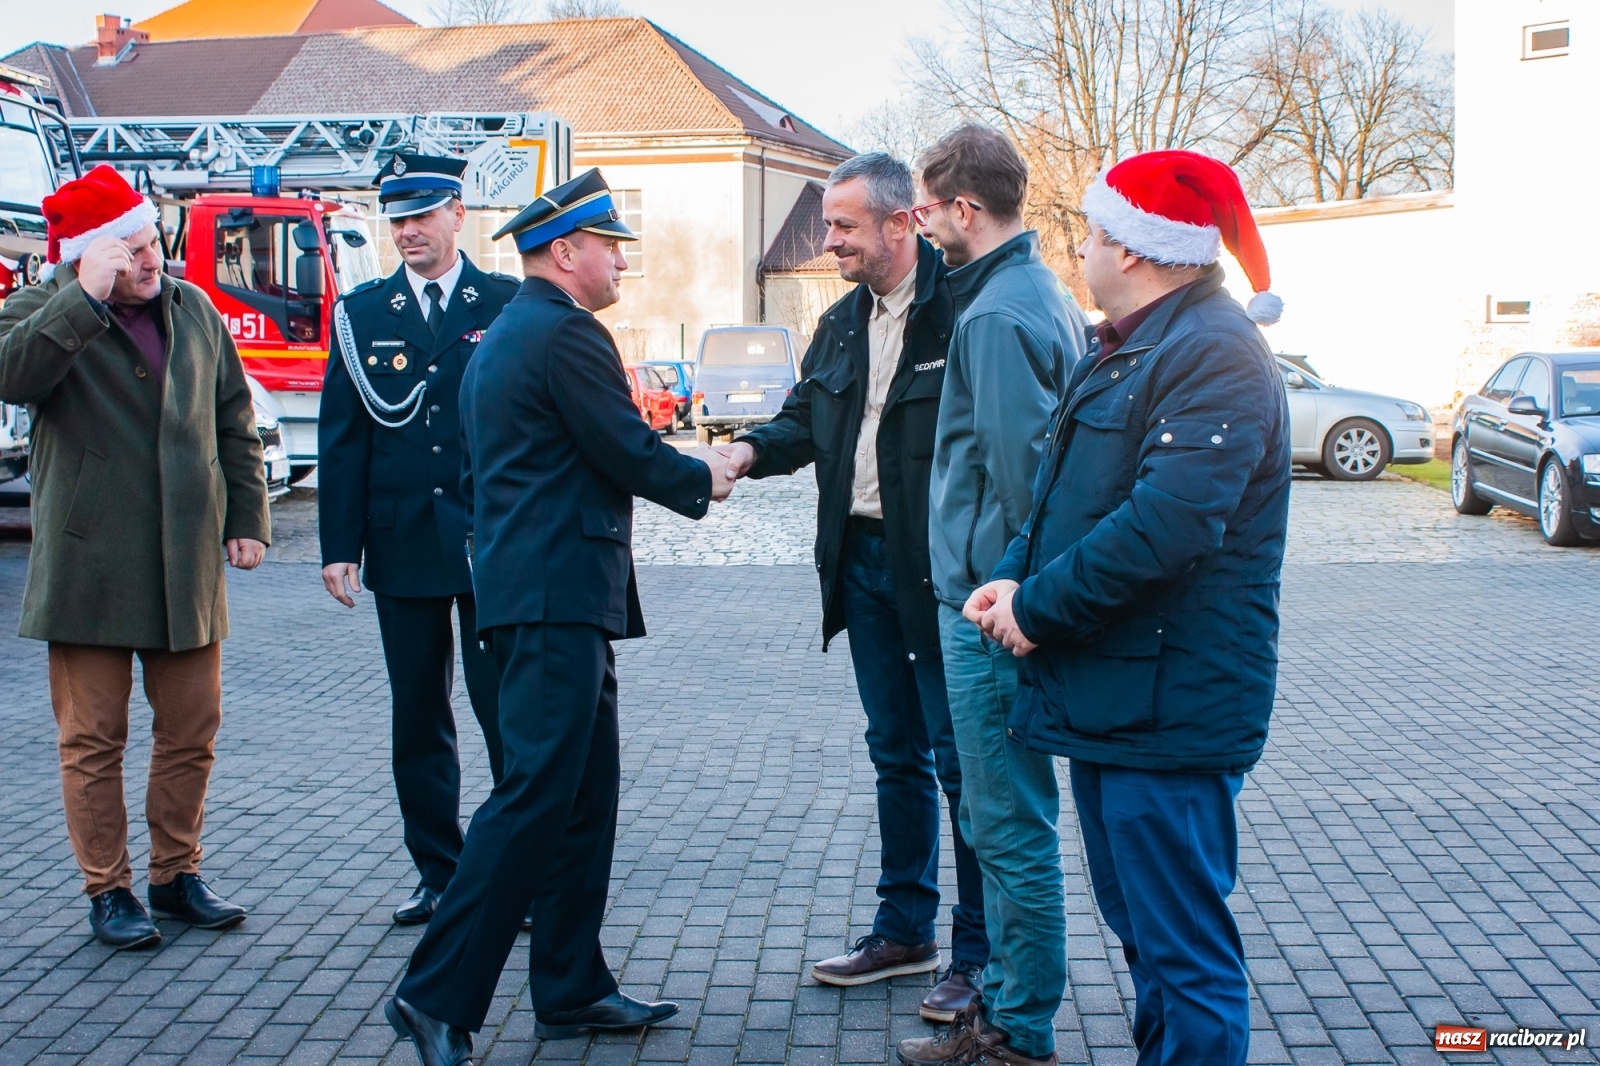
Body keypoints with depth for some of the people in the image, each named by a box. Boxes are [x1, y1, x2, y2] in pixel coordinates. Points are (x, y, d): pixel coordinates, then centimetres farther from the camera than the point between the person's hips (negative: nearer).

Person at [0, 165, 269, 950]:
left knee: (191, 732, 10)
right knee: (93, 740, 4)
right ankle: (108, 891, 17)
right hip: (91, 568, -4)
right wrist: (86, 297, -28)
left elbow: (234, 421, 15)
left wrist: (246, 518, 10)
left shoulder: (194, 311, 9)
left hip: (187, 567, 4)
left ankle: (176, 875, 25)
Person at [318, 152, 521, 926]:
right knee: (417, 723, 10)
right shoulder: (361, 313, 8)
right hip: (402, 545, 3)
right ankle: (438, 872, 22)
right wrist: (339, 544, 0)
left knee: (507, 716, 1)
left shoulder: (509, 305, 1)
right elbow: (342, 436, 6)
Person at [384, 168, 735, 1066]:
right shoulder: (567, 334, -12)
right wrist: (702, 480, 5)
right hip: (560, 596, -11)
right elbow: (630, 453, -13)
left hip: (526, 587, 11)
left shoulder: (500, 336, 20)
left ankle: (572, 989, 19)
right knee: (539, 792, -9)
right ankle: (439, 994, -6)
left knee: (587, 790, 13)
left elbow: (478, 468, 24)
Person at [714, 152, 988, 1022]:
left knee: (959, 756, 1)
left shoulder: (957, 308, -15)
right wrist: (752, 450, -7)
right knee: (897, 752, 17)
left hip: (939, 566, -8)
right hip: (864, 559, 8)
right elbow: (806, 419, 14)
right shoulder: (842, 323, 12)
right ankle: (904, 930, 30)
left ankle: (978, 952, 14)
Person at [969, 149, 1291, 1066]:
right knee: (1139, 925, 21)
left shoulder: (1215, 353, -17)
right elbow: (1067, 489, 19)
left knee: (1185, 950, -3)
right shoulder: (1128, 346, 17)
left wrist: (1039, 608, -17)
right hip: (1106, 696, 10)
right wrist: (1017, 577, 0)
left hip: (1170, 706, -10)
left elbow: (1166, 522, -27)